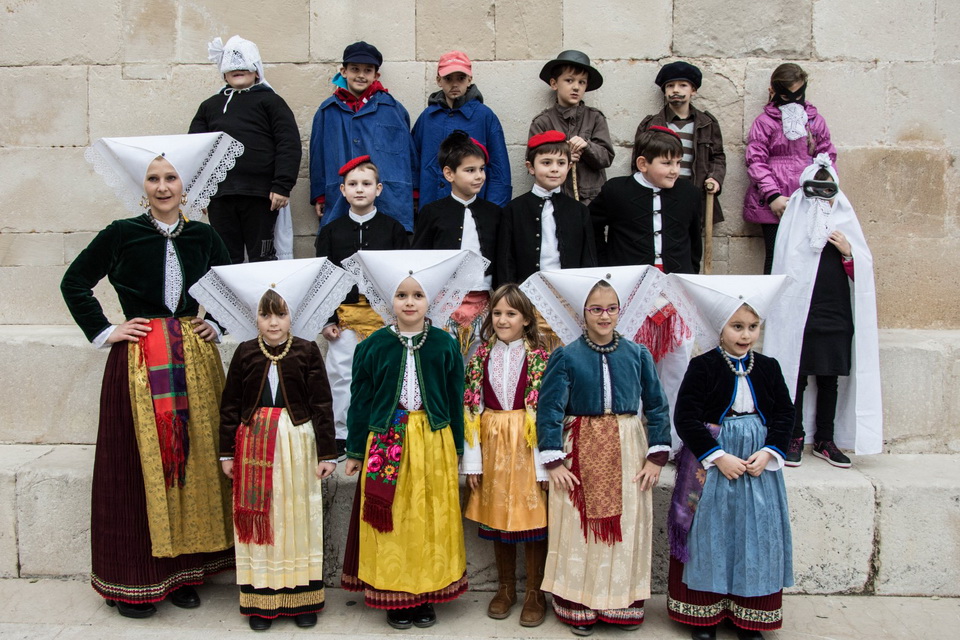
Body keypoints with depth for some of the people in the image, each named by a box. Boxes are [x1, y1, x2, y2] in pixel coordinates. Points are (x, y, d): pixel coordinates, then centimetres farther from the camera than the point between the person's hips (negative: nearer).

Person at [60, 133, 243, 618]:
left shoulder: (203, 237, 7)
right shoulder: (121, 234, 1)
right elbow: (74, 283, 7)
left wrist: (218, 324, 8)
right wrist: (103, 332, 0)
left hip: (195, 358, 3)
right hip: (137, 361, -2)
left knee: (194, 460, 5)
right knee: (138, 464, 0)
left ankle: (186, 569, 17)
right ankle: (134, 580, 12)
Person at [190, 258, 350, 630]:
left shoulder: (307, 350, -2)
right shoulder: (245, 352, 3)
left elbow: (321, 404, -2)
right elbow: (230, 405, 6)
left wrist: (327, 453, -4)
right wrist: (227, 453, 4)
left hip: (297, 442, -1)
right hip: (254, 442, 2)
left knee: (299, 519, 6)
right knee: (258, 521, 7)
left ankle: (302, 599, 19)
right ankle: (261, 601, 19)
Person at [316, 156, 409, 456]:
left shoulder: (393, 228, 4)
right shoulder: (331, 231, 6)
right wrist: (327, 319, -1)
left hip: (384, 314, -1)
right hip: (344, 312, 1)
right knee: (341, 374, 3)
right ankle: (341, 435, 15)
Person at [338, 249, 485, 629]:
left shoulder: (444, 344, 1)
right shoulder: (374, 345, 1)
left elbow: (455, 400, 5)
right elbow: (360, 399, 4)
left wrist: (456, 449, 5)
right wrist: (355, 451, 4)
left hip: (434, 442, 1)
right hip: (385, 442, 0)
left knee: (431, 518, 7)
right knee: (390, 519, 6)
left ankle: (426, 595, 23)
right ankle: (394, 597, 21)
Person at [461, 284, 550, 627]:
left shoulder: (539, 358, -5)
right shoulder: (481, 357, 4)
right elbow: (471, 409, 3)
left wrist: (545, 463, -11)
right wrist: (472, 460, -1)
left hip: (528, 446, -3)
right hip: (492, 444, 3)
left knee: (531, 517, 3)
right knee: (496, 517, 11)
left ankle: (534, 593, 20)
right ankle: (505, 588, 29)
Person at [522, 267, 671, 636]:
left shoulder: (638, 355, 3)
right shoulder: (566, 356, -4)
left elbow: (657, 407, 6)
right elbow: (549, 409, -7)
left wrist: (656, 456, -1)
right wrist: (553, 461, -12)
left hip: (628, 451, 2)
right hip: (581, 450, -2)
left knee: (627, 530, 7)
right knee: (578, 532, 3)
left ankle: (623, 604, 24)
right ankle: (579, 607, 19)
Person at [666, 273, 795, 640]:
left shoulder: (768, 368, 4)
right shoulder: (703, 367, -8)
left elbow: (784, 414, 6)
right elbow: (685, 418, -12)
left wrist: (768, 453, -9)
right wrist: (718, 457, -16)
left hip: (759, 462, 4)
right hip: (709, 462, -3)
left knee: (756, 535, 8)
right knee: (710, 533, 4)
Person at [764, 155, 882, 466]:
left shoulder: (846, 222, 13)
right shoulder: (795, 221, 2)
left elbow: (862, 274, 11)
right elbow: (786, 270, -2)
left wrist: (847, 252, -6)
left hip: (837, 317, 4)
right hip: (801, 316, -4)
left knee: (830, 379, 9)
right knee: (797, 377, -1)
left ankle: (825, 439, 20)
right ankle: (795, 438, 10)